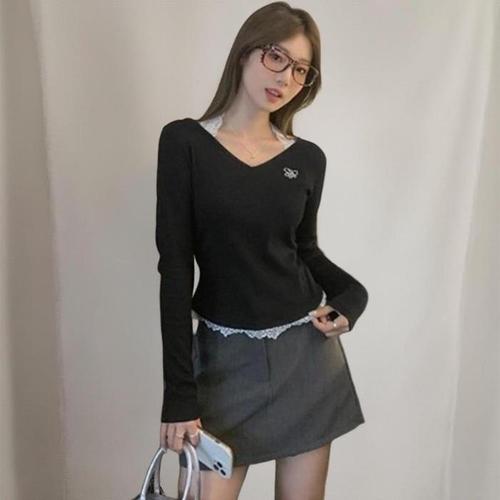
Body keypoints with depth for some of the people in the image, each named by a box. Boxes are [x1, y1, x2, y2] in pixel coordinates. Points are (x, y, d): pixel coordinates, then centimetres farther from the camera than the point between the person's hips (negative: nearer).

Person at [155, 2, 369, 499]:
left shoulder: (308, 158, 2)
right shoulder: (184, 141, -7)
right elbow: (175, 267, -10)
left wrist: (351, 296, -5)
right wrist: (179, 393, -11)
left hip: (306, 352, 3)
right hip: (225, 358, -3)